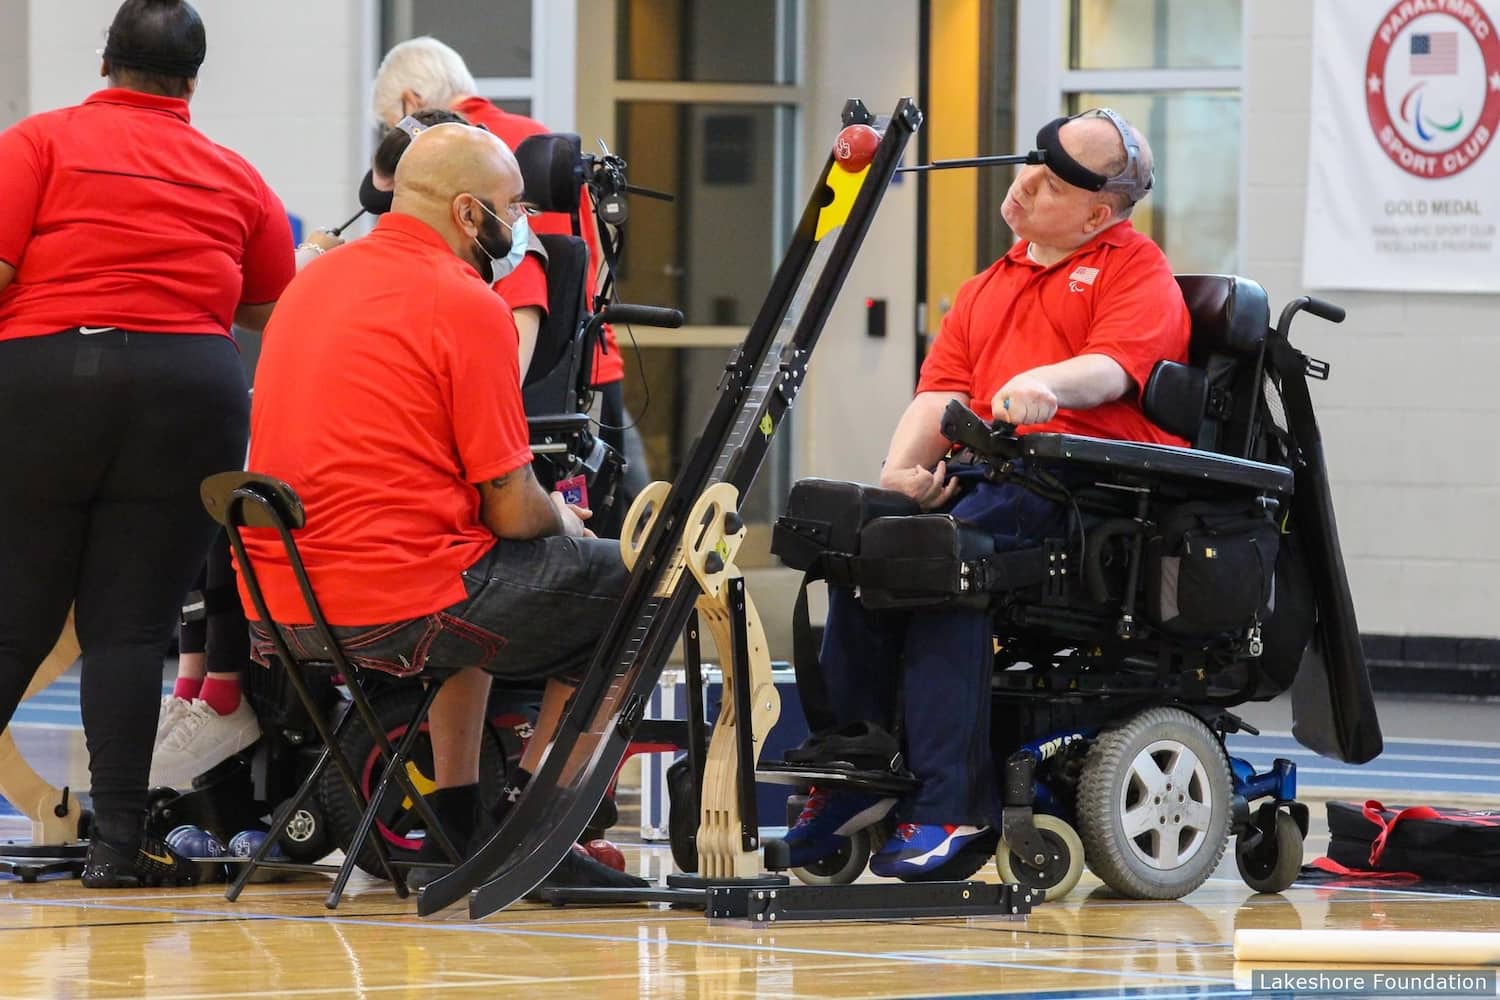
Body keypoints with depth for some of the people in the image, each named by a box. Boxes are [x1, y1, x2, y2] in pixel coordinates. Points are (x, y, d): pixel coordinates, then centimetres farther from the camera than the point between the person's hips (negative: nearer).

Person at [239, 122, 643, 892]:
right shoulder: (466, 304, -11)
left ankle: (457, 822, 30)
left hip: (278, 607, 8)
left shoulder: (313, 281, 14)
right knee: (623, 588, 8)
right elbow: (512, 509, -11)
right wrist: (562, 520, 14)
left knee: (477, 579, 36)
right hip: (400, 605, -8)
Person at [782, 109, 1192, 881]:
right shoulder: (986, 289, 29)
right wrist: (901, 468, -5)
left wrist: (1046, 384, -33)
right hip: (982, 471, 7)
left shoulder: (1135, 268, 8)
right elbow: (941, 391, 15)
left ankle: (952, 808, -35)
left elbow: (1112, 367, -12)